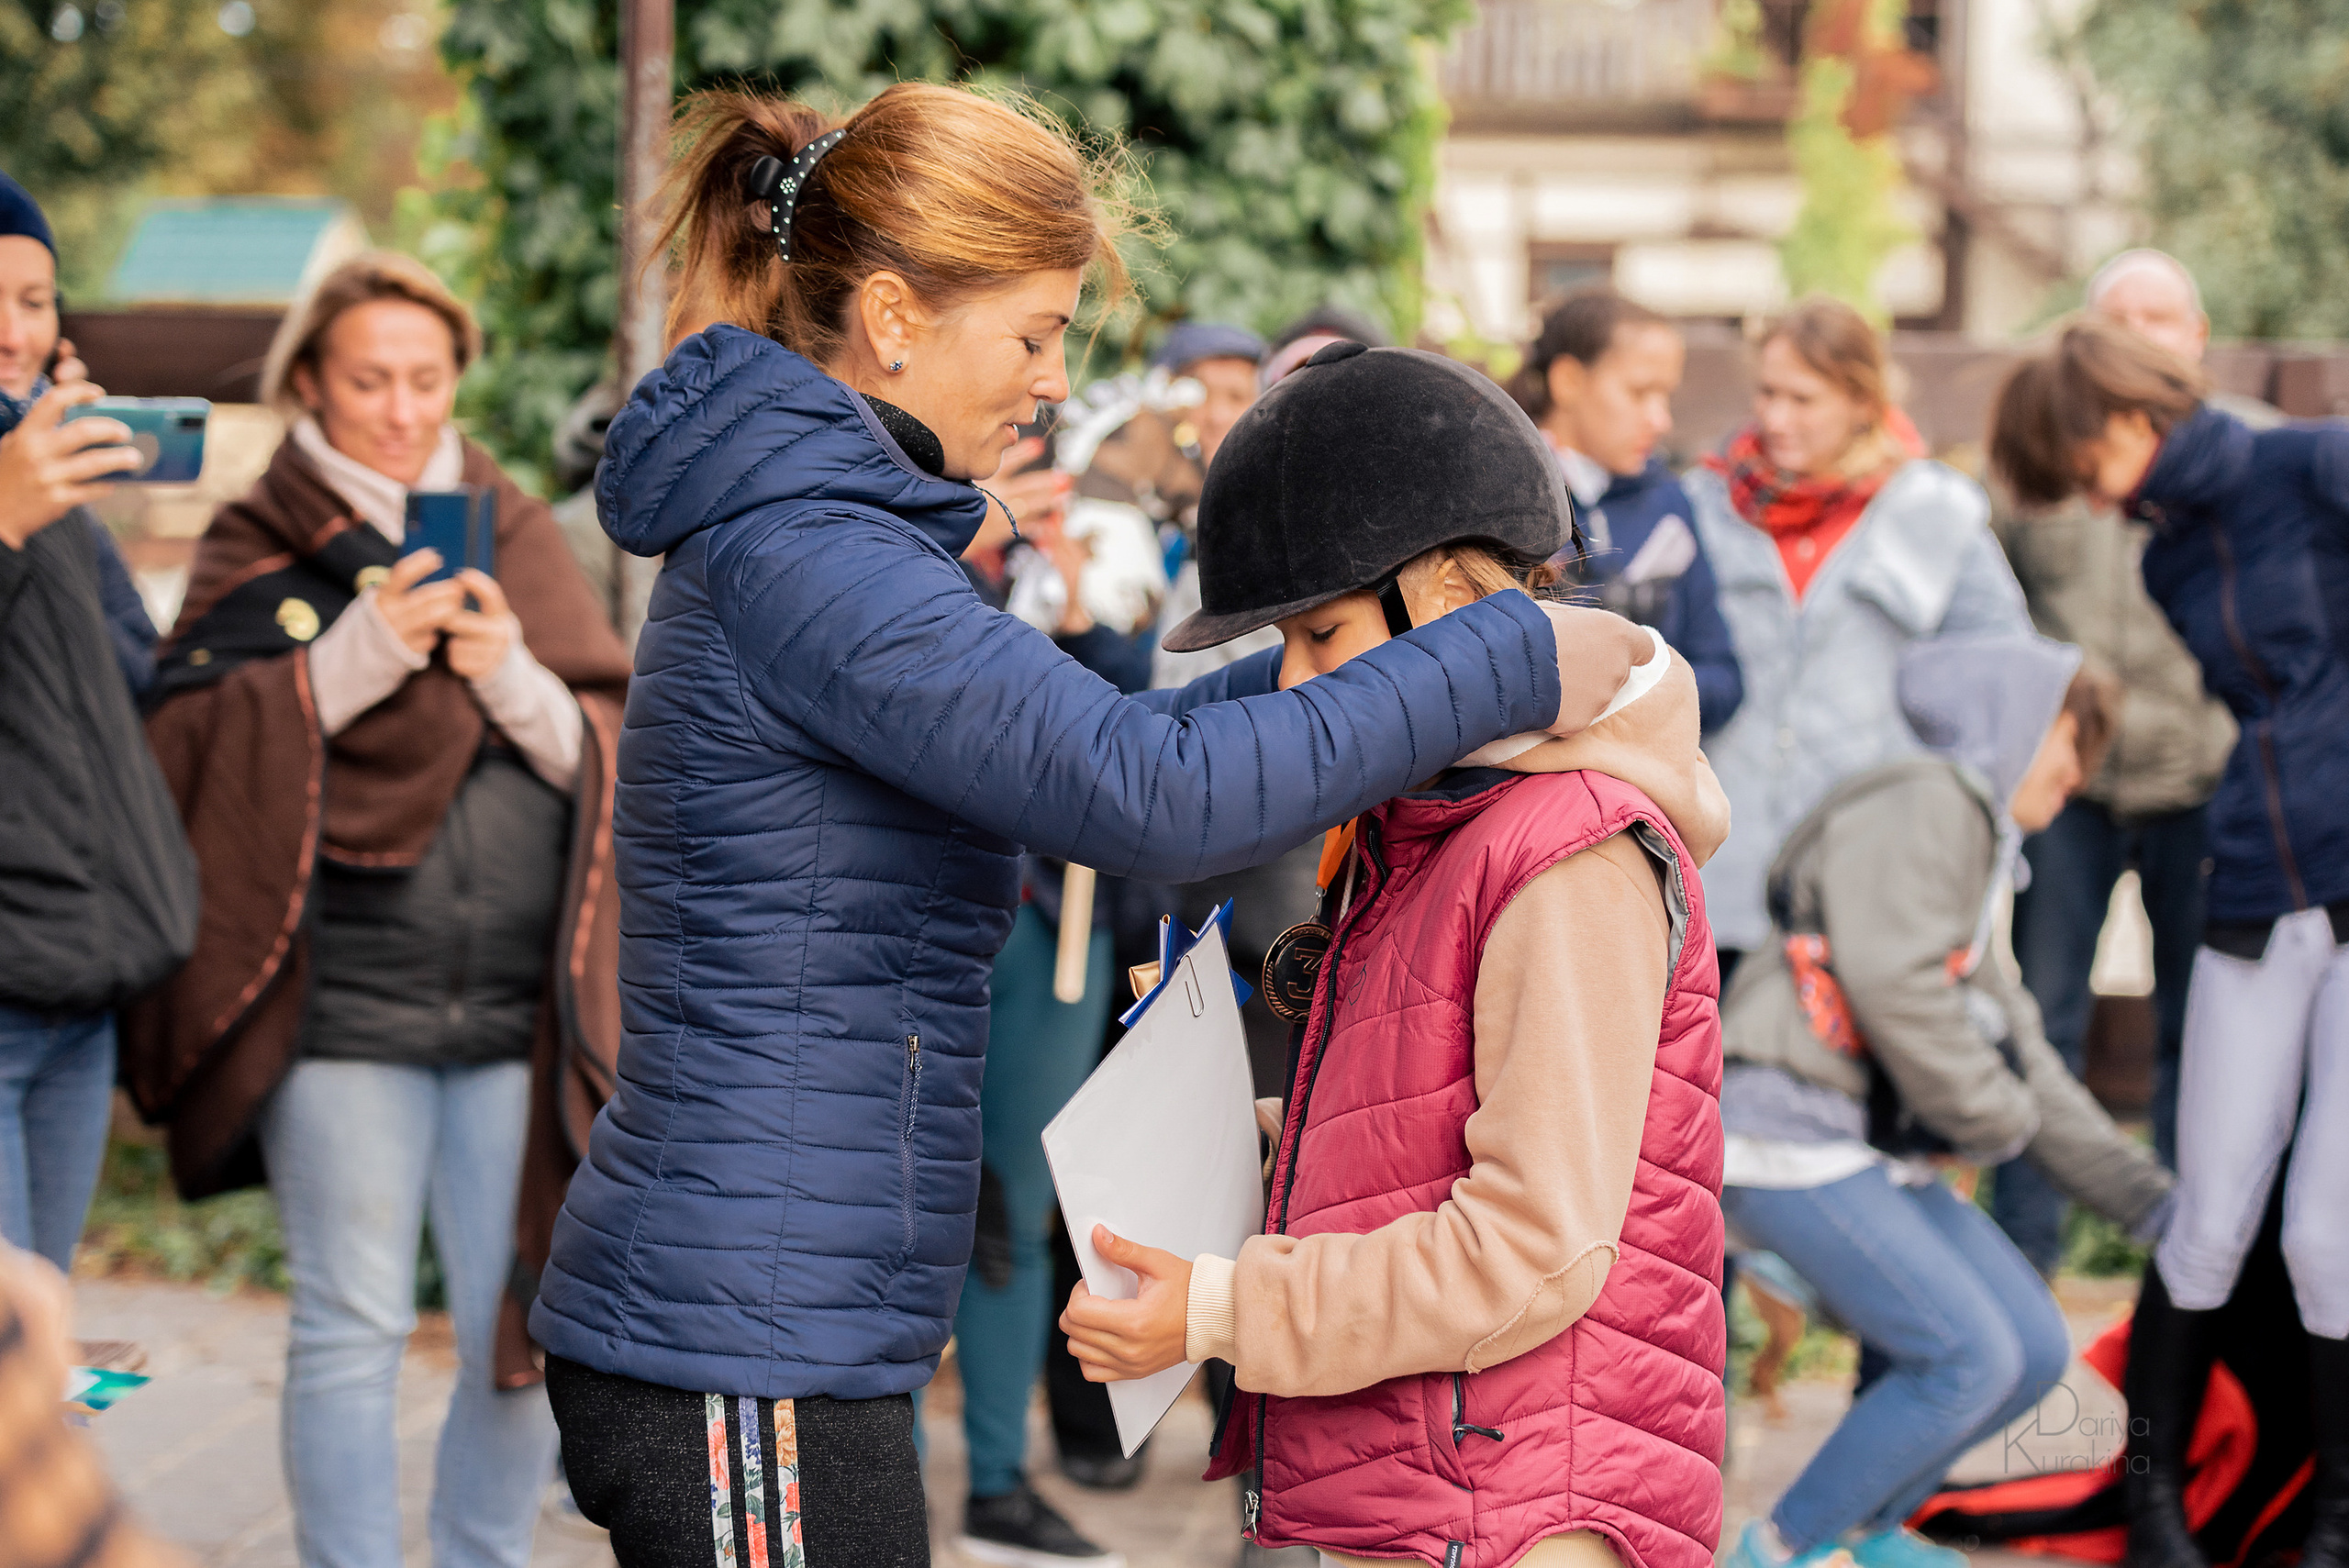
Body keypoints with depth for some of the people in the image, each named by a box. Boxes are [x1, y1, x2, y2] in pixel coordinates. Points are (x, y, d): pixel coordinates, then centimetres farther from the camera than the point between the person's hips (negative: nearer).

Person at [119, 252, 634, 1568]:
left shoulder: (520, 538, 14)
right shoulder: (257, 548, 8)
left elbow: (615, 754, 9)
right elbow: (194, 740, -4)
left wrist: (515, 672, -9)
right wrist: (357, 653, -12)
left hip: (519, 1002, 2)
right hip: (342, 1002, -2)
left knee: (528, 1327, 2)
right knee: (353, 1331, -1)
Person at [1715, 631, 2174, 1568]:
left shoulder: (1974, 846, 24)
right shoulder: (1923, 802, -9)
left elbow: (2021, 1063, 22)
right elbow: (1895, 986, -23)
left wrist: (2150, 1201, 17)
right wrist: (1992, 1120, -9)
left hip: (1870, 1154, 10)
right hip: (1787, 1139, -10)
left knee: (2036, 1351, 7)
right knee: (1967, 1359, -15)